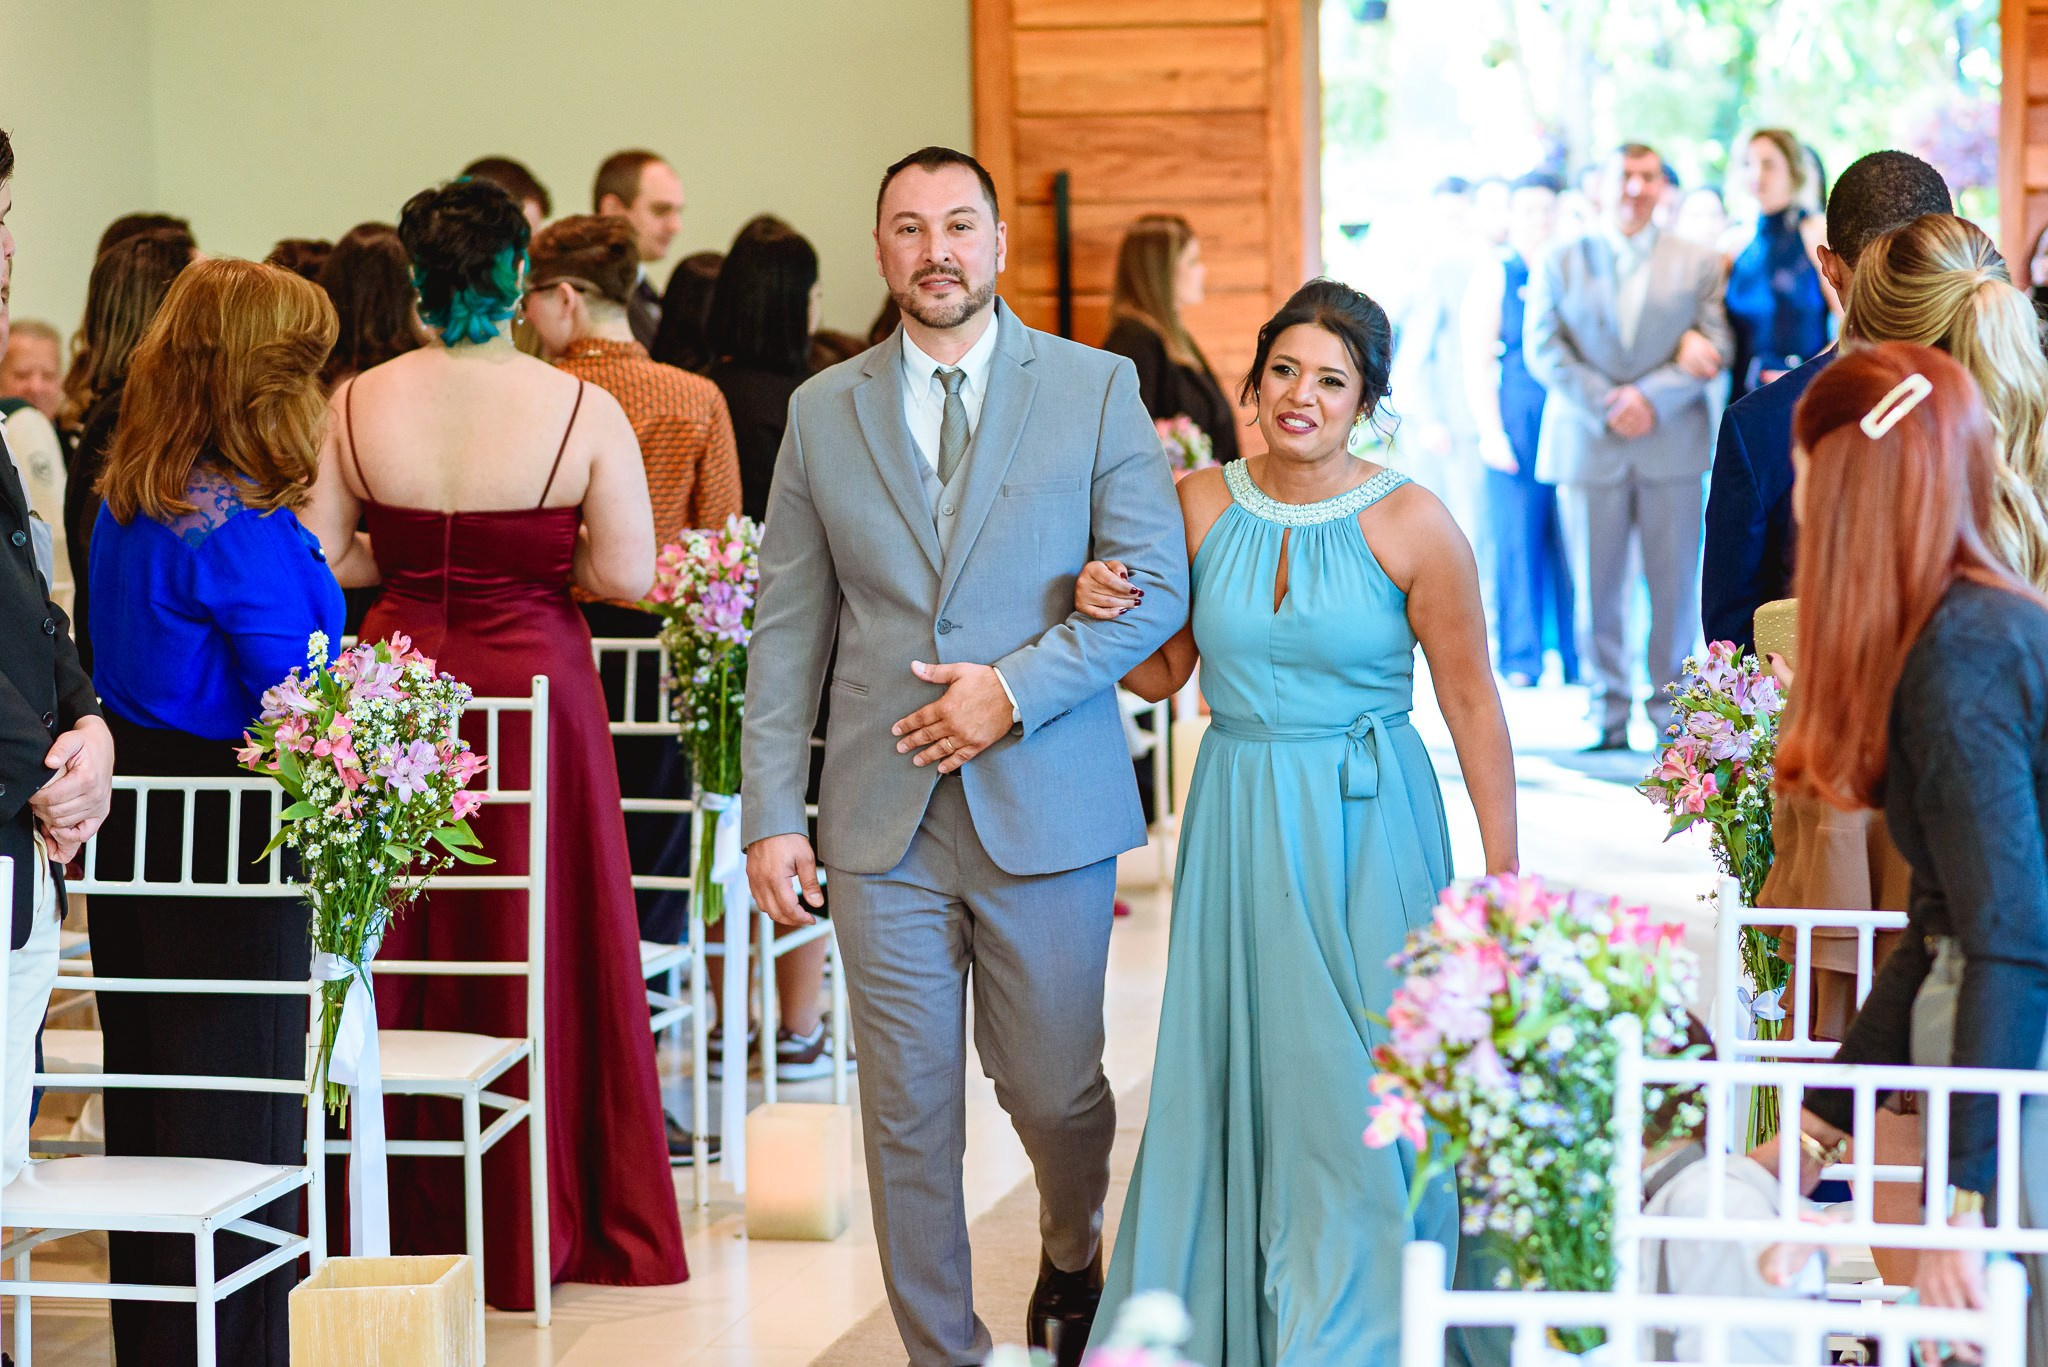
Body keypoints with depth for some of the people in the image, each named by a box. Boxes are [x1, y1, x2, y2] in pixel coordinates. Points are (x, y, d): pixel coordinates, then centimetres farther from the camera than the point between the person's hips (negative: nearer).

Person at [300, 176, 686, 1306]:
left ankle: (411, 1220, 20)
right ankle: (538, 1225, 17)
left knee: (403, 945, 12)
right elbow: (628, 574, -11)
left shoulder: (357, 405, -4)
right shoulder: (582, 409, -10)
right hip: (531, 679, -2)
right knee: (542, 946, 9)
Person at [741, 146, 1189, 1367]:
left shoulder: (1095, 389, 2)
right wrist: (774, 814, 1)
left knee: (1052, 1089, 6)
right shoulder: (824, 413, 8)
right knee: (909, 1114, 3)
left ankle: (1074, 1249, 39)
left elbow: (1158, 584, -2)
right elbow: (788, 631, 8)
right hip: (882, 819, 2)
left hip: (1046, 807, -1)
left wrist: (1018, 688, -14)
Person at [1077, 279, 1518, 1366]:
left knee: (1355, 1092, -1)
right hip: (1236, 824, 3)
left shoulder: (1410, 523, -9)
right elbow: (1160, 673, 11)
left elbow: (1472, 705, -6)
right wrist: (1101, 612, -10)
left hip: (1366, 831, -3)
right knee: (1228, 1071, 10)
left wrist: (1504, 873, -7)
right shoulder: (1199, 507, 1)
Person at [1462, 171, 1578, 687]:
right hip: (1515, 425, -2)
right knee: (1518, 535, 0)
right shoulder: (1494, 277, 5)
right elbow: (1476, 363, 2)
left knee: (1572, 540, 2)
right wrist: (1491, 433, -6)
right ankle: (1520, 658, 8)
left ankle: (1577, 656, 11)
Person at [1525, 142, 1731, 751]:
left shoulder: (1698, 265, 9)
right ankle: (1608, 712, 8)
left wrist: (1650, 396, -13)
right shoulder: (1560, 263, 9)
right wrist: (1605, 405, -12)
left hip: (1672, 444, 0)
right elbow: (1543, 349, 1)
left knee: (1675, 583, 0)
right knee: (1596, 585, 1)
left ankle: (1671, 711, 7)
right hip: (1587, 444, 0)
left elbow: (1715, 347, 1)